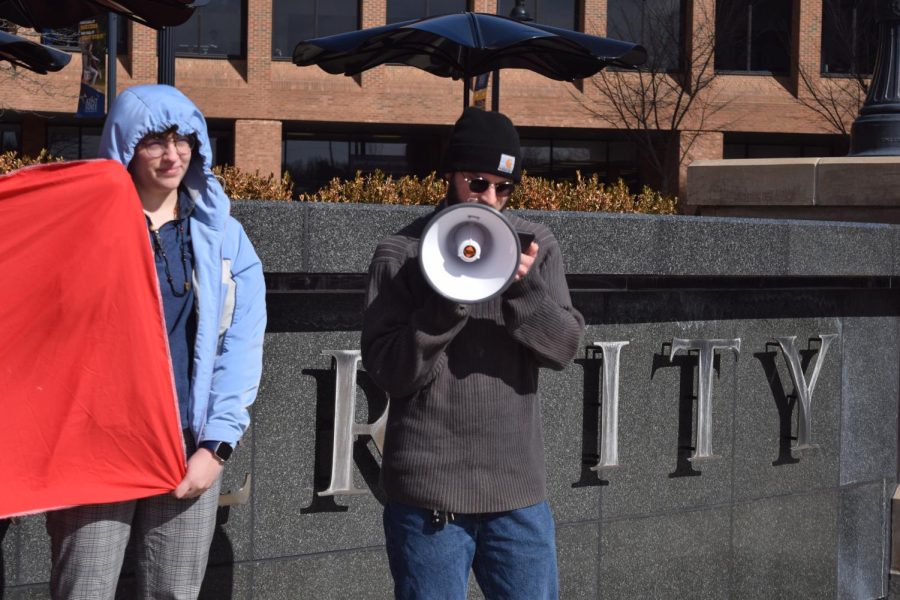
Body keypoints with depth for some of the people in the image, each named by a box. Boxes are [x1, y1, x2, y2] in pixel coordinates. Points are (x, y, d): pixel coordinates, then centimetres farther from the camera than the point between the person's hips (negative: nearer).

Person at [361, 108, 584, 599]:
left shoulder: (535, 245, 7)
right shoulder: (400, 254, -2)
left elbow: (564, 348, -2)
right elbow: (387, 371, -7)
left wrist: (523, 285, -18)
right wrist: (445, 301, -19)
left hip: (519, 490, 3)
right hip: (429, 493, -2)